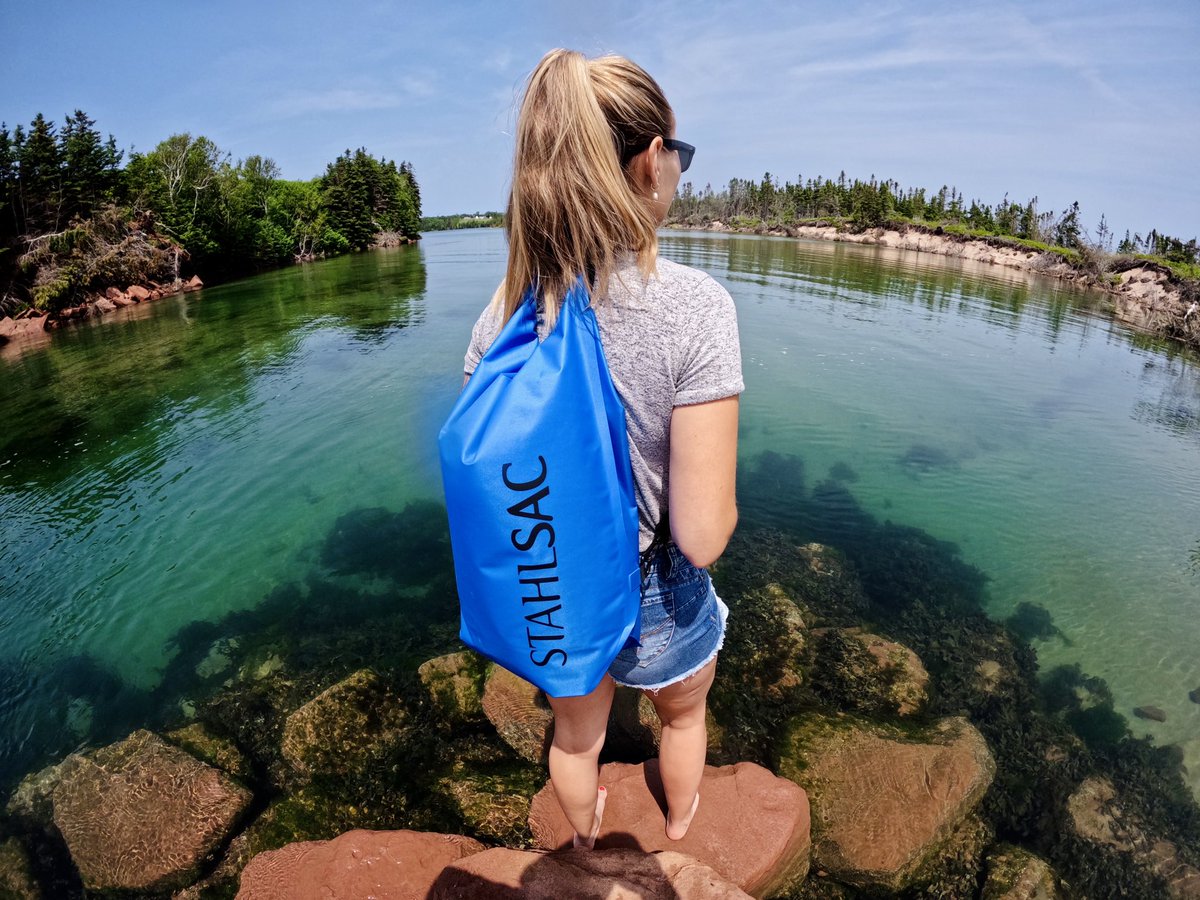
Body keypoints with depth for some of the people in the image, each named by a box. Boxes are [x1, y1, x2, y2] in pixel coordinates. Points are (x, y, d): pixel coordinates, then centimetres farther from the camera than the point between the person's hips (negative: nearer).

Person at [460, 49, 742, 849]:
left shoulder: (508, 308, -14)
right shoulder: (693, 305, -28)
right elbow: (703, 536, -28)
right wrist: (722, 501, -5)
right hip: (655, 601, -3)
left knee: (576, 734, 33)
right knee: (683, 715, 33)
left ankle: (586, 837, 65)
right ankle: (680, 823, 65)